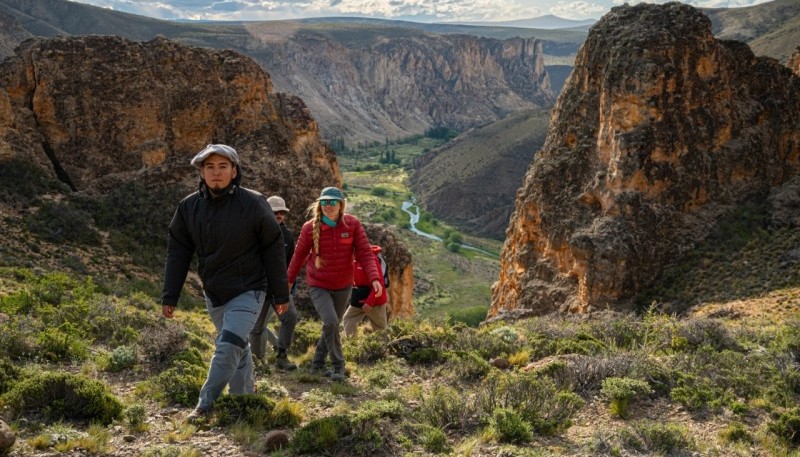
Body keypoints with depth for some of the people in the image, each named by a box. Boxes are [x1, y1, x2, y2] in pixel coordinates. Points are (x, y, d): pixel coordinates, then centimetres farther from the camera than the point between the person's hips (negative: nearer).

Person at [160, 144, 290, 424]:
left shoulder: (253, 204, -13)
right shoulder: (189, 207, -3)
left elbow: (274, 250, -7)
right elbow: (177, 253, 3)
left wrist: (280, 295, -5)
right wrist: (169, 297, -1)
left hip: (247, 292, -4)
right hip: (213, 293, 4)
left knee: (229, 347, -15)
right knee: (237, 347, 16)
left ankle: (205, 406, -4)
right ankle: (245, 397, 31)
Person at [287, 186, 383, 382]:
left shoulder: (353, 224, -11)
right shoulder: (310, 228, -12)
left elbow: (365, 253, -12)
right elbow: (299, 255, 1)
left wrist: (374, 278, -25)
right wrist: (290, 279, 11)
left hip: (343, 286, 3)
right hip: (319, 286, -2)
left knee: (332, 325, 14)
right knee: (331, 323, -19)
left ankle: (317, 363, 34)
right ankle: (338, 365, -1)